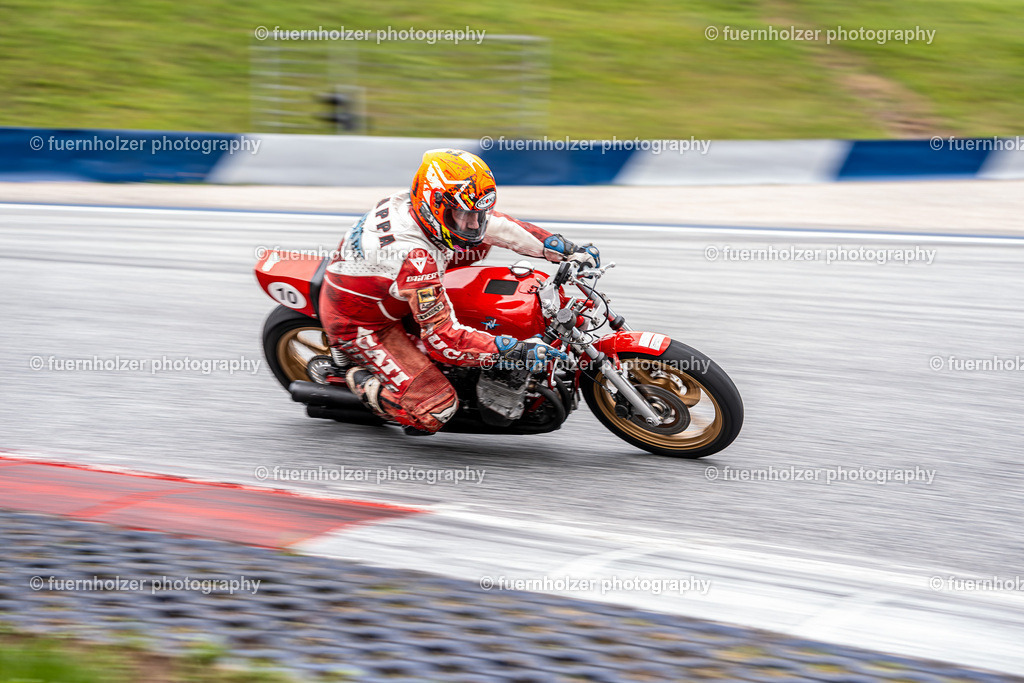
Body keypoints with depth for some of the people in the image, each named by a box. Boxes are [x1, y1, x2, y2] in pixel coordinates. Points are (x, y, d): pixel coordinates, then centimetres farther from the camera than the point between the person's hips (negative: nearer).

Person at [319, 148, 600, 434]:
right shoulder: (415, 258, -38)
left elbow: (498, 226, -3)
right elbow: (443, 339, -34)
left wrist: (569, 250, -8)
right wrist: (516, 350, -38)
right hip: (360, 326, -9)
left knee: (479, 243, 6)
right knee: (437, 409, -18)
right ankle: (361, 380, 4)